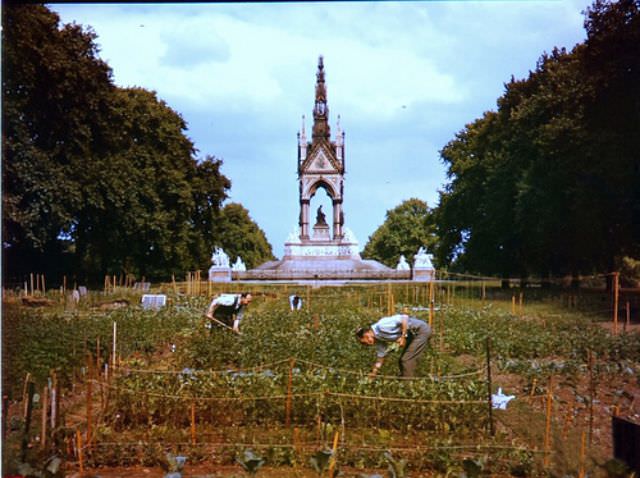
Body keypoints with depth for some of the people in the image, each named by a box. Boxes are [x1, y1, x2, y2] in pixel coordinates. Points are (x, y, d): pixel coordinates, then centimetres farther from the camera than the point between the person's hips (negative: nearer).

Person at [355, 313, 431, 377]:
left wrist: (403, 337, -22)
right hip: (413, 334, 10)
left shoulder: (381, 326, -23)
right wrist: (373, 373, 16)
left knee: (407, 360, -8)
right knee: (402, 360, 13)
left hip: (421, 330, -10)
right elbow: (381, 356, 16)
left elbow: (404, 317, -26)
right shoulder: (379, 340, 7)